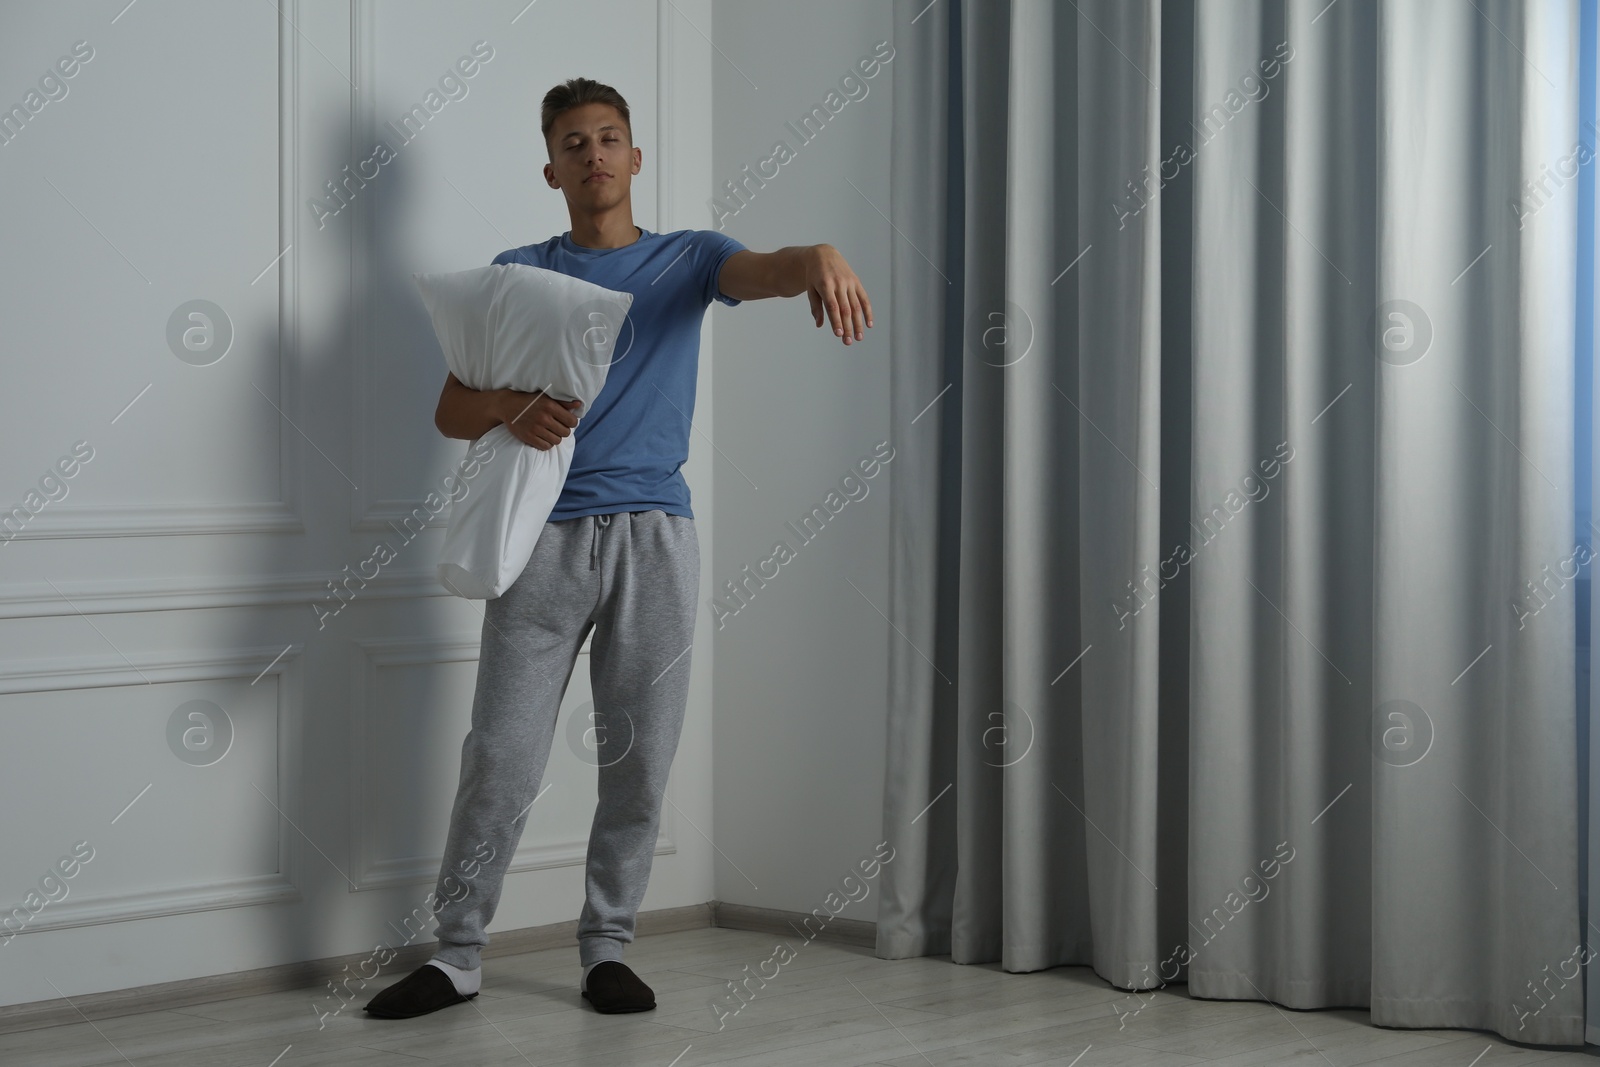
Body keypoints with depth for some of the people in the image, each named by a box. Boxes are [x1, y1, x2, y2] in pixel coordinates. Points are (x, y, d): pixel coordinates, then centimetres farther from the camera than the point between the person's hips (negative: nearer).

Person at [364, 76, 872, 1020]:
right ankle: (458, 957, 6)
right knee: (502, 756, -3)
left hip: (654, 536, 1)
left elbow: (762, 272, -13)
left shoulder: (689, 259, 10)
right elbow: (451, 410, 8)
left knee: (641, 760, 2)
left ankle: (608, 948, 15)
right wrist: (509, 409, -16)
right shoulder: (517, 273, 11)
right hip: (545, 536, 0)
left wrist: (817, 256, -38)